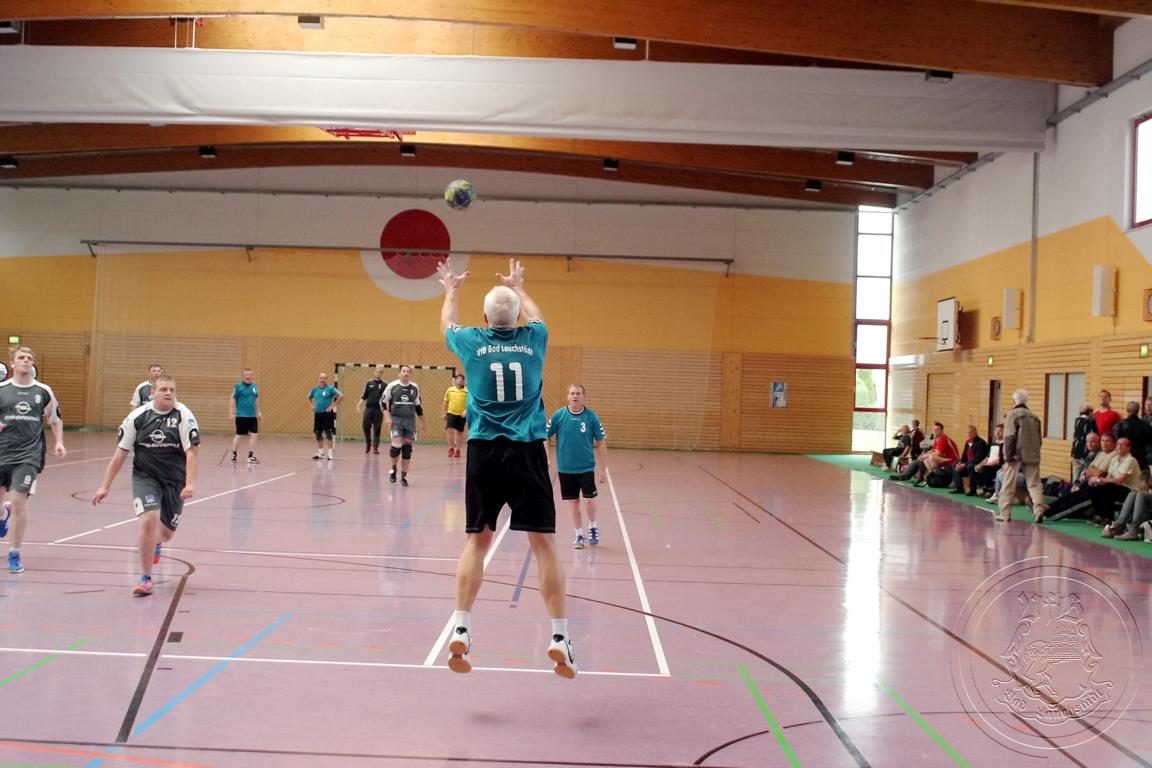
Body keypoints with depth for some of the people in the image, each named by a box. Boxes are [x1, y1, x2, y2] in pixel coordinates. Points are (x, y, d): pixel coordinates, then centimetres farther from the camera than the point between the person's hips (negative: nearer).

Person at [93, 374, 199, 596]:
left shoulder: (183, 415, -11)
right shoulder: (138, 416, -5)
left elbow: (191, 451, -14)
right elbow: (121, 453, 0)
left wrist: (190, 484, -25)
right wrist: (105, 486, -1)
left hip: (174, 479, 0)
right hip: (145, 476, 0)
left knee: (166, 532, 9)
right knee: (149, 520, -21)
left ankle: (154, 543, 51)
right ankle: (145, 579, -6)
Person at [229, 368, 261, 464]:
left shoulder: (254, 385, 9)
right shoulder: (238, 386, -7)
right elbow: (232, 399, -6)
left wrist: (258, 411, 19)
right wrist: (232, 413, -9)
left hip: (252, 416, 5)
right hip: (241, 416, -5)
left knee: (253, 435, 2)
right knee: (239, 435, 3)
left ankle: (251, 456, 10)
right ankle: (233, 455, 18)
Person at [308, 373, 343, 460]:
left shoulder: (330, 388, -7)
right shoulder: (315, 389, 9)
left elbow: (341, 396, -14)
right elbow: (310, 397, 29)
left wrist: (333, 405, -14)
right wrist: (313, 405, 16)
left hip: (327, 414, -6)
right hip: (317, 414, 6)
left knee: (328, 433, -5)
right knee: (318, 434, 9)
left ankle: (330, 453, 0)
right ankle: (320, 452, 19)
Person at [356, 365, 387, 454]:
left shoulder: (384, 385, 2)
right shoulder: (369, 383, 8)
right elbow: (364, 396, 10)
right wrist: (359, 405, -1)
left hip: (378, 409, -2)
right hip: (368, 408, 2)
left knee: (377, 429, 1)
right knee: (366, 427, -2)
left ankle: (375, 447, 9)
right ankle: (368, 443, 21)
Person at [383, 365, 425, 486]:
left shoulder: (415, 388, 7)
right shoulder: (392, 386, -2)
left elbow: (418, 406, 17)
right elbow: (383, 401, 2)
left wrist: (422, 422, 18)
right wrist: (387, 417, -9)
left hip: (410, 420, 3)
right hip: (395, 419, -3)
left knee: (407, 448, 1)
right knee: (397, 445, -16)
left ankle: (403, 476, 10)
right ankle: (393, 468, 11)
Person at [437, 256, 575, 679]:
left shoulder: (472, 341, 3)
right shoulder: (534, 339, 4)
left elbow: (447, 324, 28)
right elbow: (536, 316, 30)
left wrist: (451, 289, 47)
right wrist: (518, 287, 48)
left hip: (484, 452, 1)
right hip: (527, 453, -1)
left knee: (477, 540, 8)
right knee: (544, 543, 2)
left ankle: (460, 631, 3)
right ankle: (559, 636, 1)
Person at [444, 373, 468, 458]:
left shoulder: (467, 391, -4)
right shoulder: (450, 390, 5)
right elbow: (446, 402, 13)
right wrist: (445, 413, 14)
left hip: (462, 415, -1)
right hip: (451, 413, 1)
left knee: (459, 432, 7)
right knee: (450, 430, -10)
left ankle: (457, 450, 19)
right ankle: (451, 448, 6)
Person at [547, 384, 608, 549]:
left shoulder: (591, 416, -5)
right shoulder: (558, 416, -5)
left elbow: (601, 443, 0)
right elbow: (545, 436, 3)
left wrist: (603, 469, -1)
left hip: (586, 467, -1)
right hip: (565, 469, 1)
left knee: (589, 500, -8)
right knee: (573, 503, 7)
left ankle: (592, 527, 20)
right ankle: (579, 535, 23)